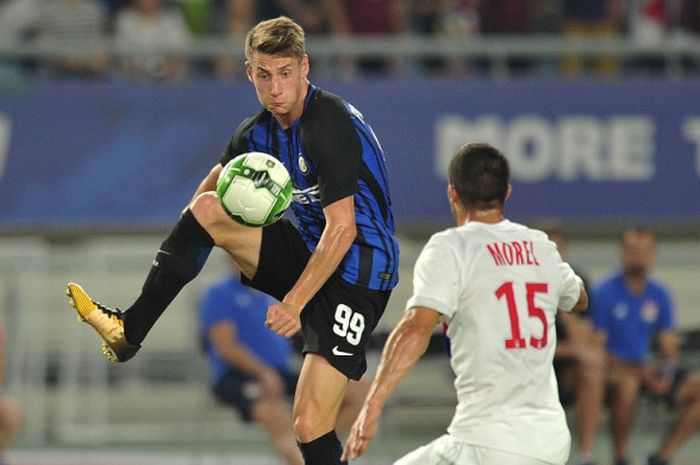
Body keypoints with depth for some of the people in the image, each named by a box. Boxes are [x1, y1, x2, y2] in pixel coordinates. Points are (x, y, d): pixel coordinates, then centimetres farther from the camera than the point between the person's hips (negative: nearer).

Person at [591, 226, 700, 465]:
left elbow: (669, 346, 14)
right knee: (627, 385, -40)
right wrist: (641, 372, -22)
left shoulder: (659, 295, 10)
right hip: (614, 369, -6)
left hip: (646, 369, 6)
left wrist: (667, 371, -11)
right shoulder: (605, 293, -7)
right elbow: (596, 348, -12)